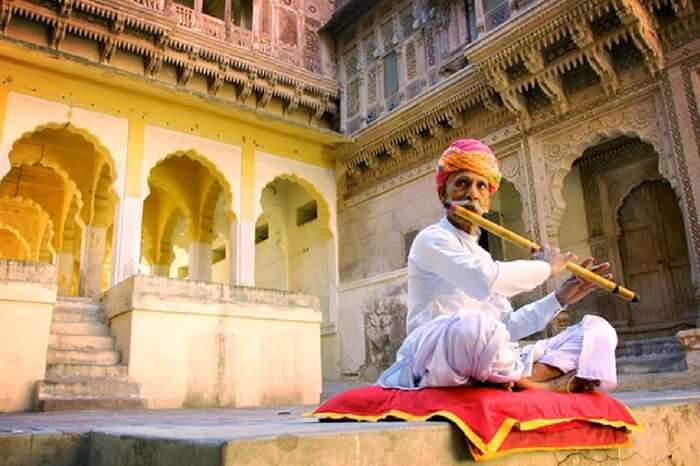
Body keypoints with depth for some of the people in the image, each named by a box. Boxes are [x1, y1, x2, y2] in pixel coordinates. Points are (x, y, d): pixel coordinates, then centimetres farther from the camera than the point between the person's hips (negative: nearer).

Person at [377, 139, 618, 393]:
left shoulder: (482, 257, 24)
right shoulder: (432, 239, -2)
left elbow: (507, 328, 20)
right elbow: (486, 280, -23)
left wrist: (559, 298, 10)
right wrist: (544, 267, -6)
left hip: (489, 366, 8)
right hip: (437, 357, -7)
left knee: (598, 329, 2)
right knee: (470, 323, -43)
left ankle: (522, 381, -22)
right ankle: (543, 384, -14)